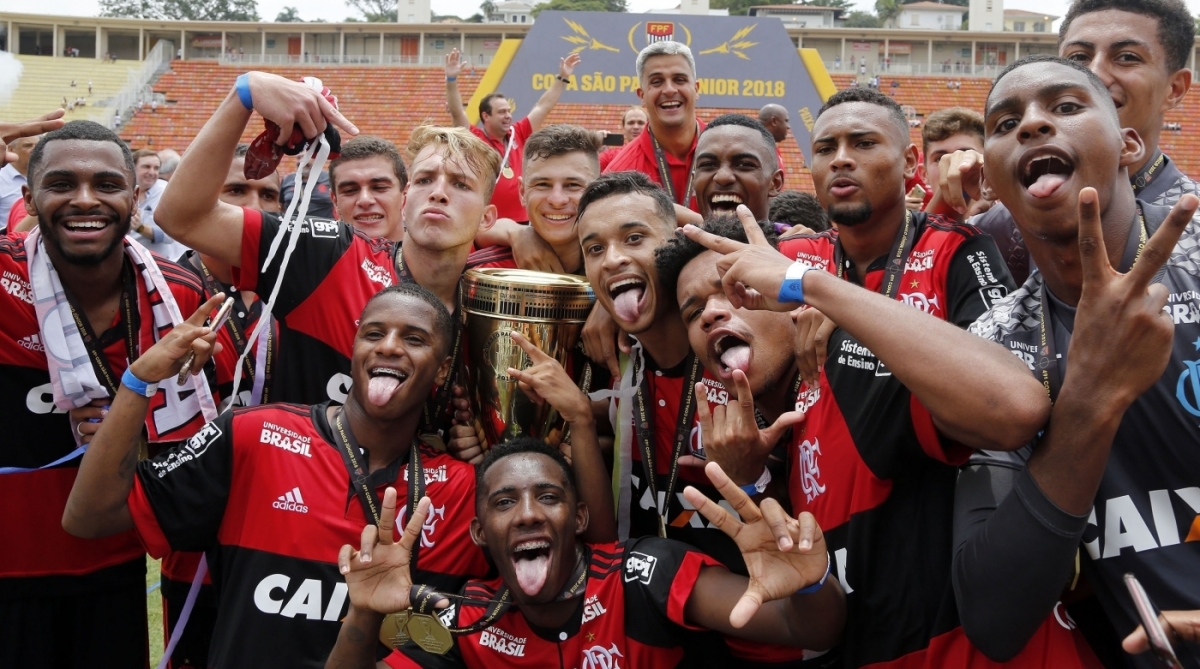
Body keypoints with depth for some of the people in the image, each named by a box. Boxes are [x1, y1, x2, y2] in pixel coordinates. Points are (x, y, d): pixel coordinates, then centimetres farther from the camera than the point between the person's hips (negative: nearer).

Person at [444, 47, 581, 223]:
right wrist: (451, 79, -29)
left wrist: (562, 78, 15)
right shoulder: (475, 139, -6)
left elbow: (543, 107, 13)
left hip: (521, 221, 5)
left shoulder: (518, 134, 8)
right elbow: (457, 112, -17)